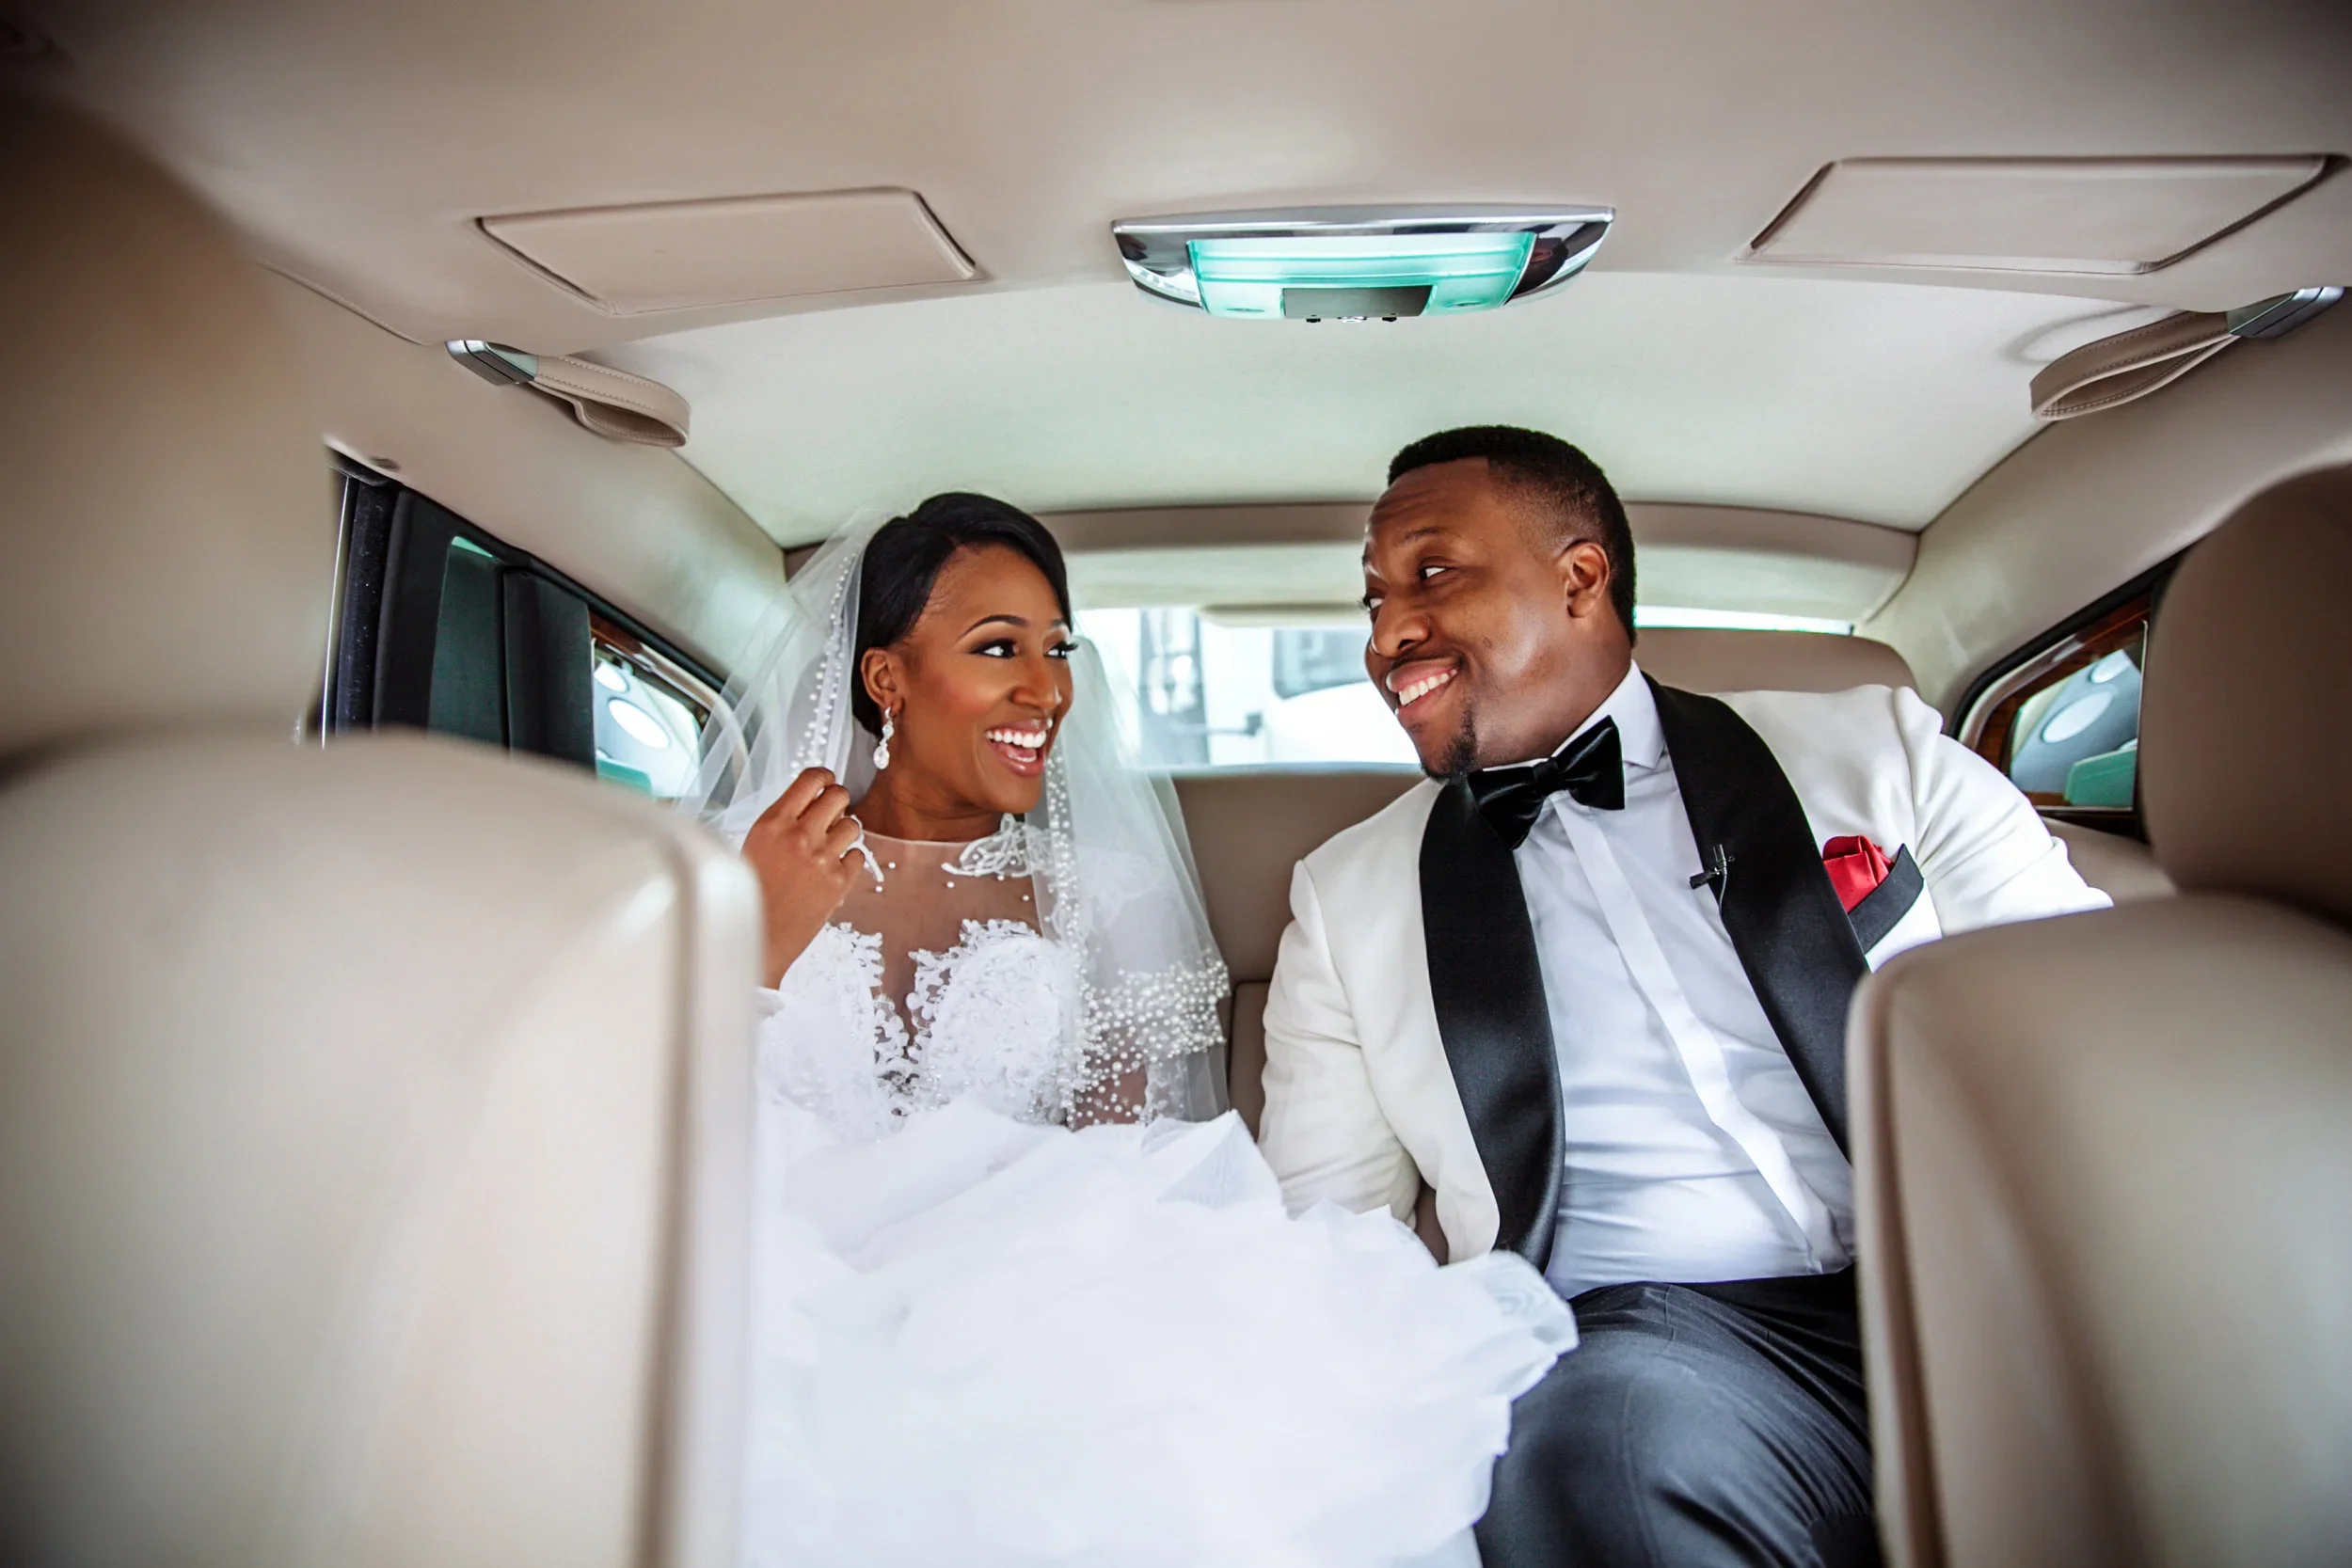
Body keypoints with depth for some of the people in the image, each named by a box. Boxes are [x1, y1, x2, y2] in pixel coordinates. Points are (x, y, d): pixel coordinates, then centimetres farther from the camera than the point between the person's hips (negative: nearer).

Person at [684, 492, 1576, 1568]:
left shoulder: (1090, 900, 8)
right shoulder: (731, 870, 6)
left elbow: (1116, 1178, 5)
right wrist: (755, 951, -16)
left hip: (1026, 1328, 2)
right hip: (799, 1309, -1)